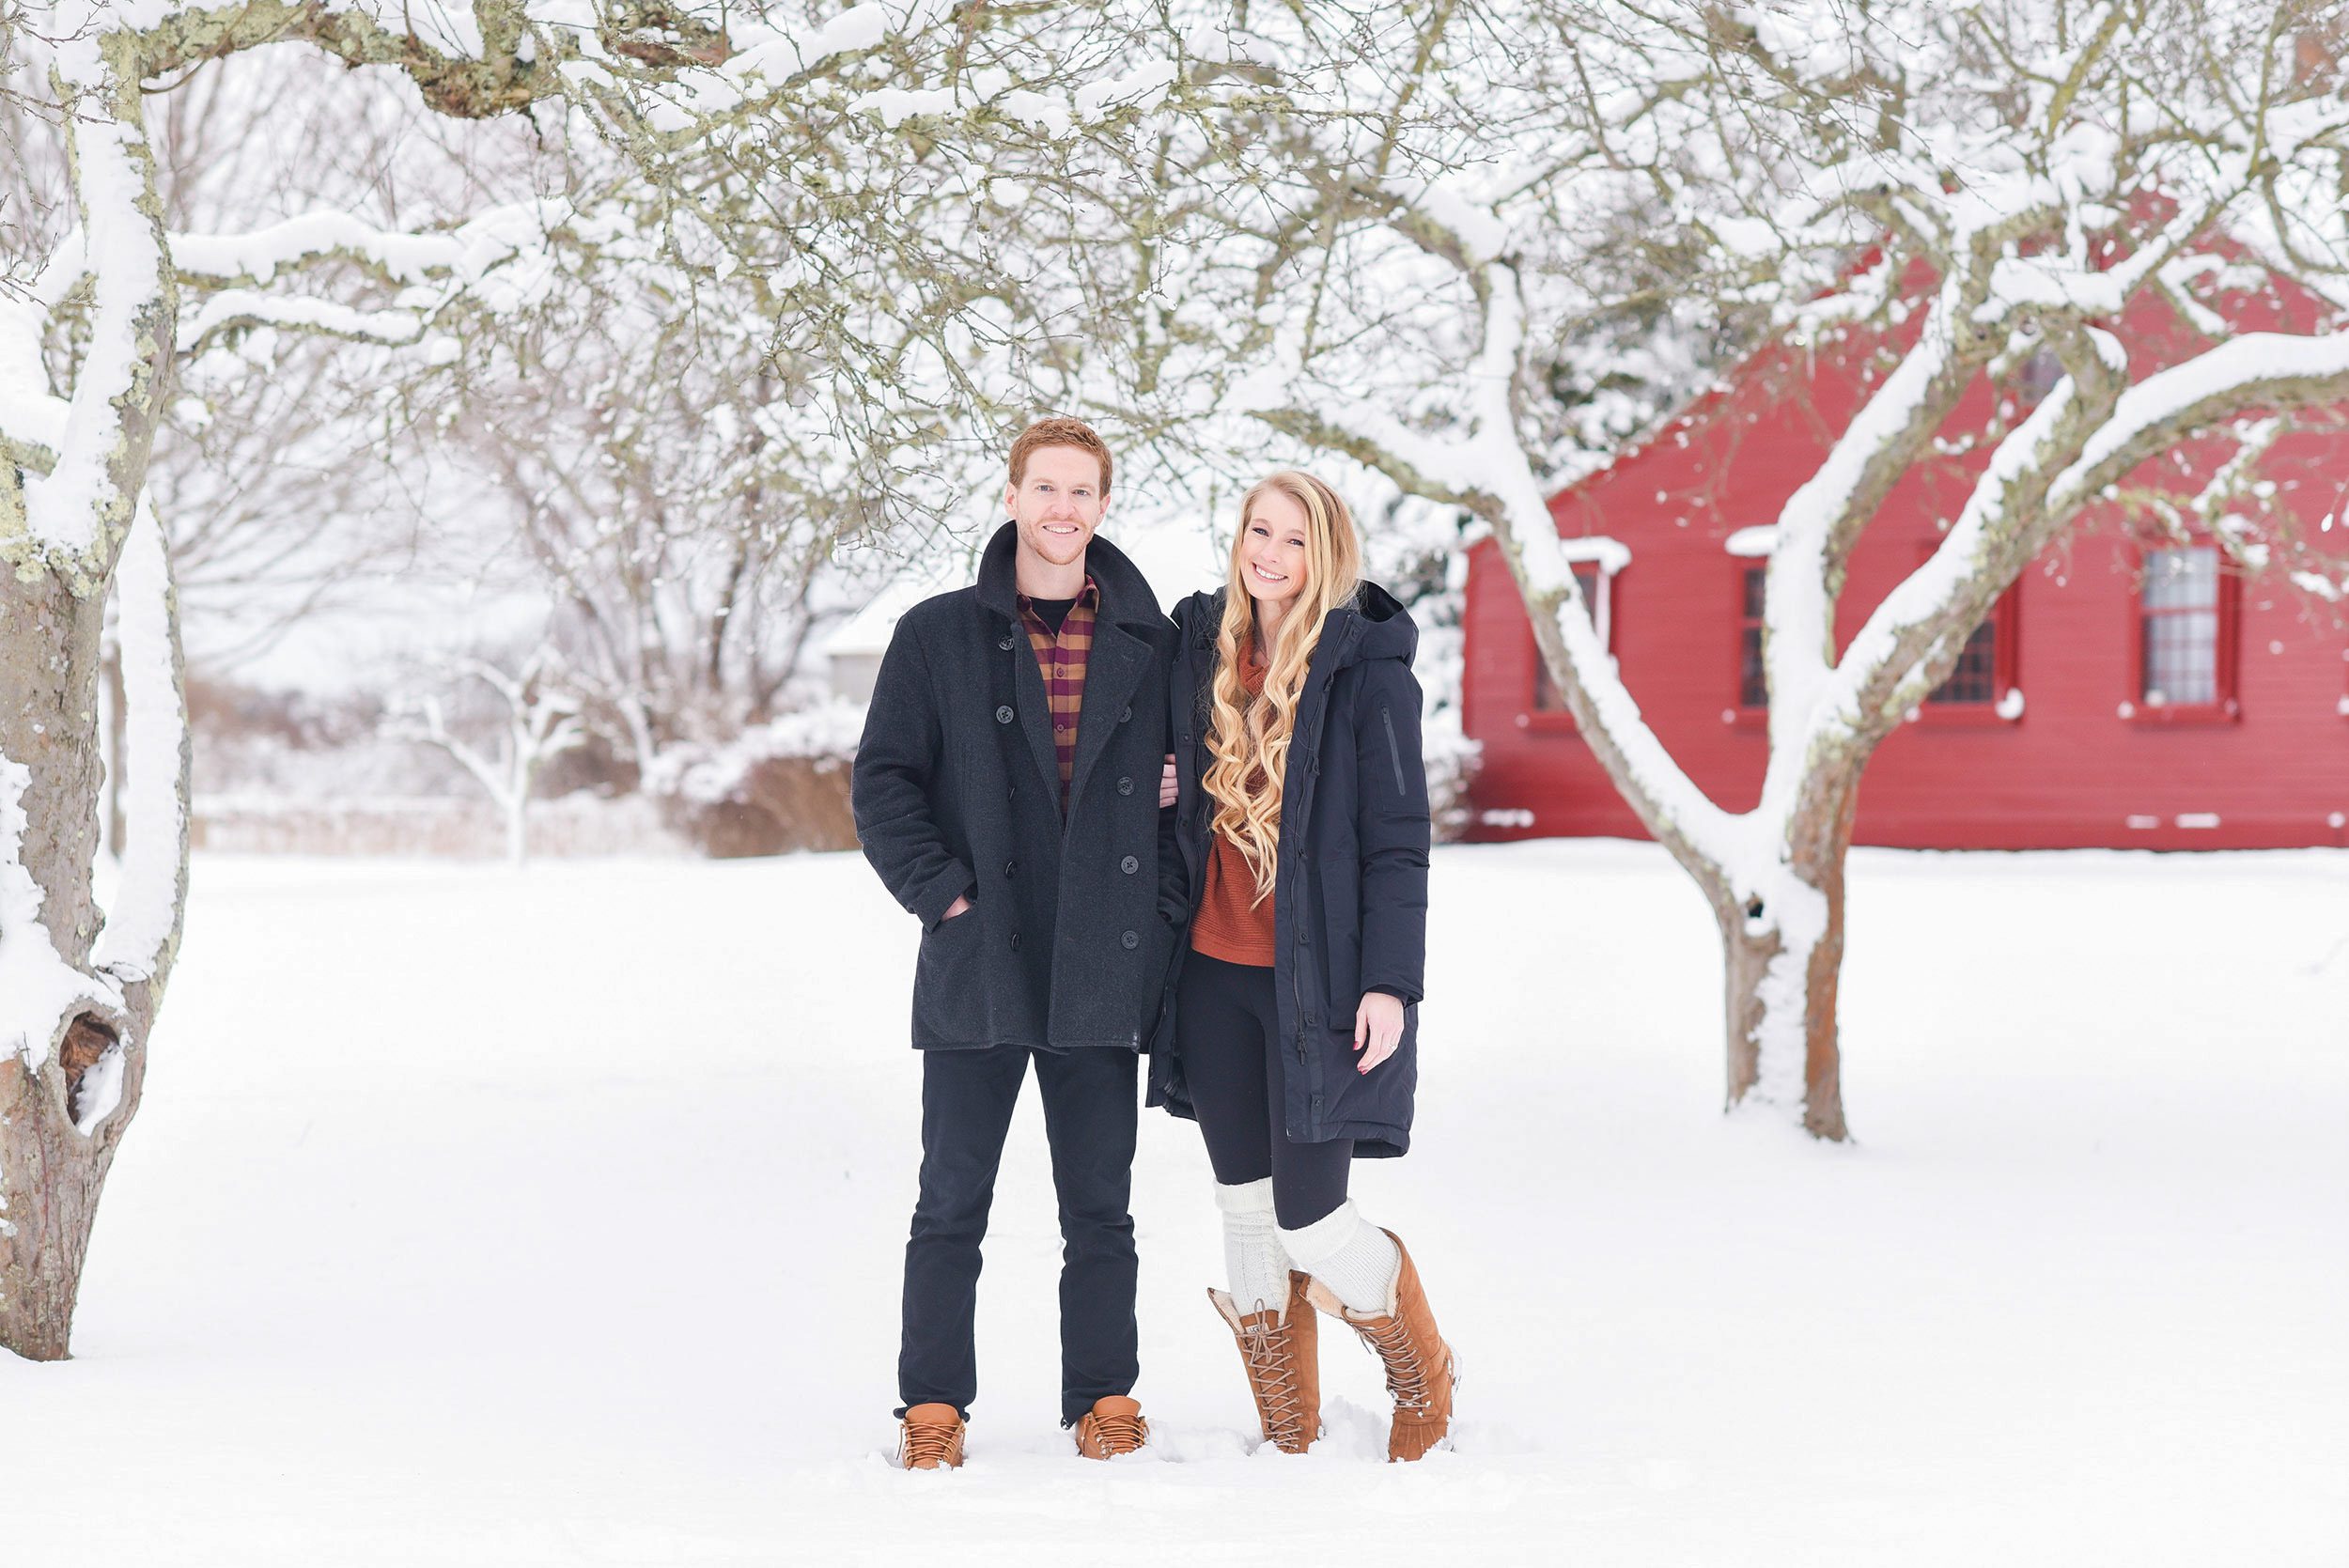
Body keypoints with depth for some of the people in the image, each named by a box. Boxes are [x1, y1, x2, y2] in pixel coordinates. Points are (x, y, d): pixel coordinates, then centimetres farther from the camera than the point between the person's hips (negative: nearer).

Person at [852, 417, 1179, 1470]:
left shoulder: (1148, 646, 8)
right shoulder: (939, 636, 3)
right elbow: (883, 779, 2)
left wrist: (1161, 894, 3)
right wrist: (939, 890, -7)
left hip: (1101, 973, 1)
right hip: (977, 965, -1)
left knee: (1100, 1208, 6)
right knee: (952, 1203, 3)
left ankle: (1105, 1400, 16)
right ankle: (933, 1405, 12)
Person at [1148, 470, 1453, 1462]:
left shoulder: (1368, 671, -8)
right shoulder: (1201, 648, 8)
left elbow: (1397, 840, -9)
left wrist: (1390, 981, -13)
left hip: (1321, 982, -5)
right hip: (1215, 973, 5)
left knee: (1307, 1218, -6)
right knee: (1246, 1209, 9)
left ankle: (1424, 1379, 22)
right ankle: (1285, 1436, 22)